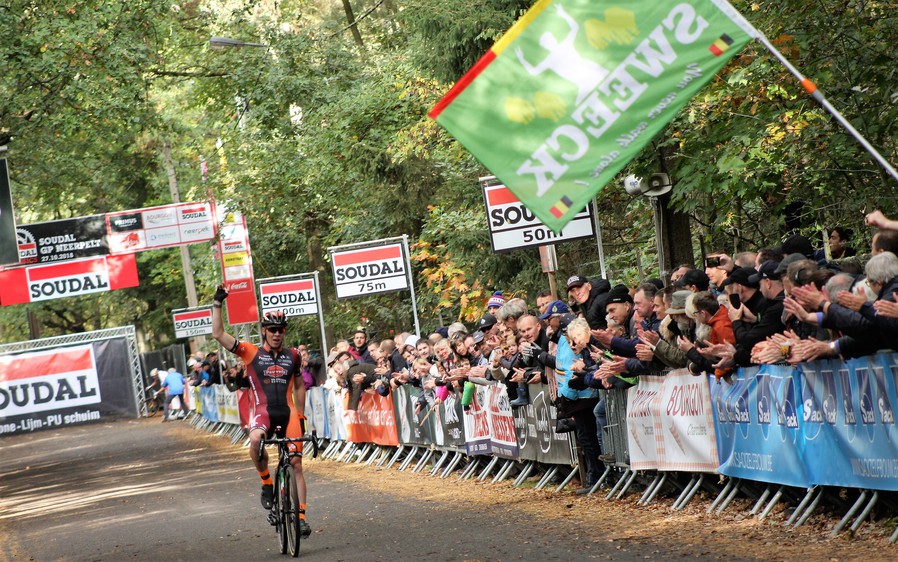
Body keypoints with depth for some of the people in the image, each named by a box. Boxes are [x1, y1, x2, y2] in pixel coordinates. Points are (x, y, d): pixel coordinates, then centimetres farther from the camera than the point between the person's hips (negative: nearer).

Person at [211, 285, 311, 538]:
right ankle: (266, 483, -12)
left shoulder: (293, 356, 11)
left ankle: (301, 515, 6)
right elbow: (218, 334, -4)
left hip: (288, 412, 3)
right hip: (263, 411, -3)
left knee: (296, 464, -1)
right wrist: (217, 304, -9)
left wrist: (301, 415, 20)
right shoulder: (251, 353, 2)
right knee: (255, 440, -36)